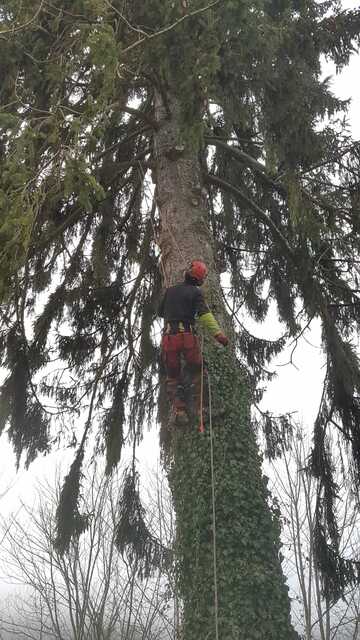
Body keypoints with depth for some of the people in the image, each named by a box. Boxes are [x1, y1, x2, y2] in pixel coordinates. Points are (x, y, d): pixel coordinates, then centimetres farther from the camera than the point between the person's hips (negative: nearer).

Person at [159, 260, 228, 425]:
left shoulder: (170, 290, 14)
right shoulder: (196, 292, 2)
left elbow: (160, 312, 27)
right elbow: (205, 315, -14)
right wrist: (218, 334, -21)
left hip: (169, 336, 3)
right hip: (187, 335, -3)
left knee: (173, 377, 11)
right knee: (196, 369, 17)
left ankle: (179, 410, -1)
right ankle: (199, 406, 11)